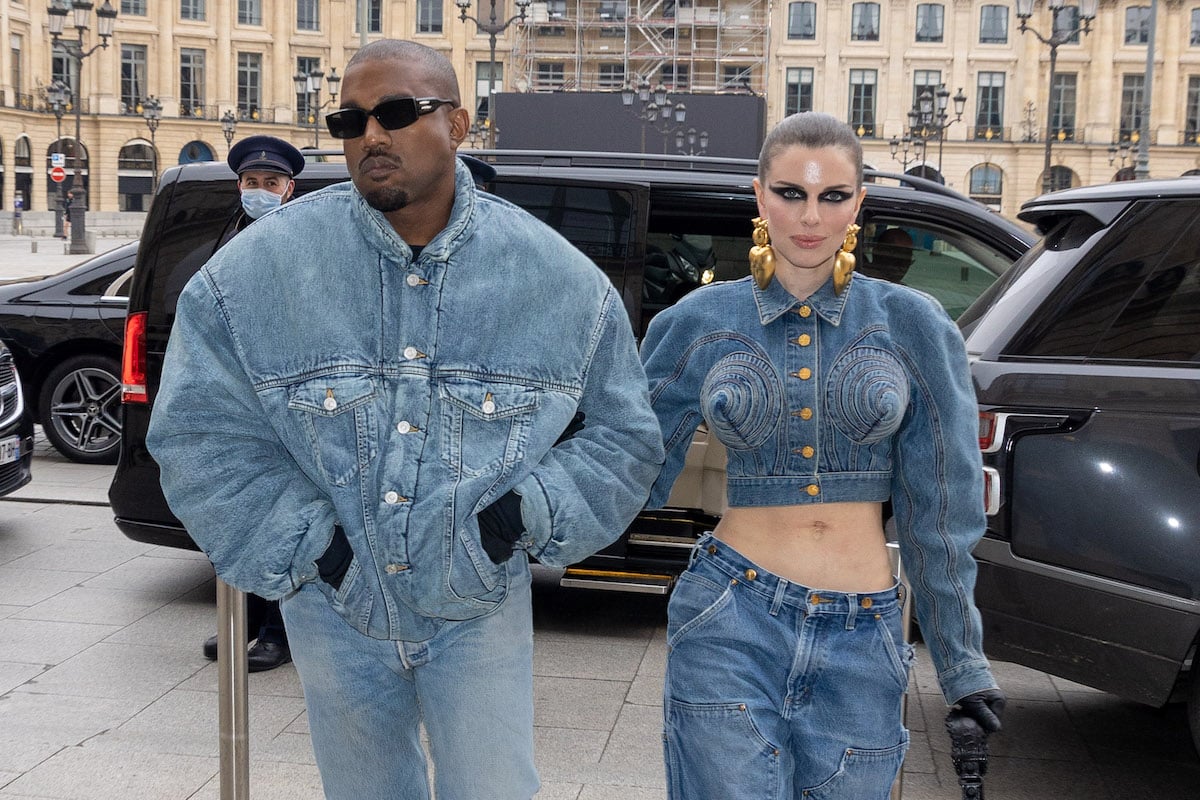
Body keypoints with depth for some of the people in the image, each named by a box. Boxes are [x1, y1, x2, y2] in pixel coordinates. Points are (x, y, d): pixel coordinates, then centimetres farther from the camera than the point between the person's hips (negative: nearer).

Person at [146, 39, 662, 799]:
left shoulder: (551, 274, -9)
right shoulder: (268, 263, -11)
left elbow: (626, 436, 1)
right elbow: (200, 425, -7)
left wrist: (529, 513, -13)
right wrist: (305, 545, -12)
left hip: (480, 604, -1)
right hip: (336, 608, 1)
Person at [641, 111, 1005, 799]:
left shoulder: (914, 326, 1)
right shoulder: (700, 324, 1)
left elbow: (940, 513, 3)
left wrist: (964, 663, 4)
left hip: (863, 640, 1)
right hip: (731, 621, -1)